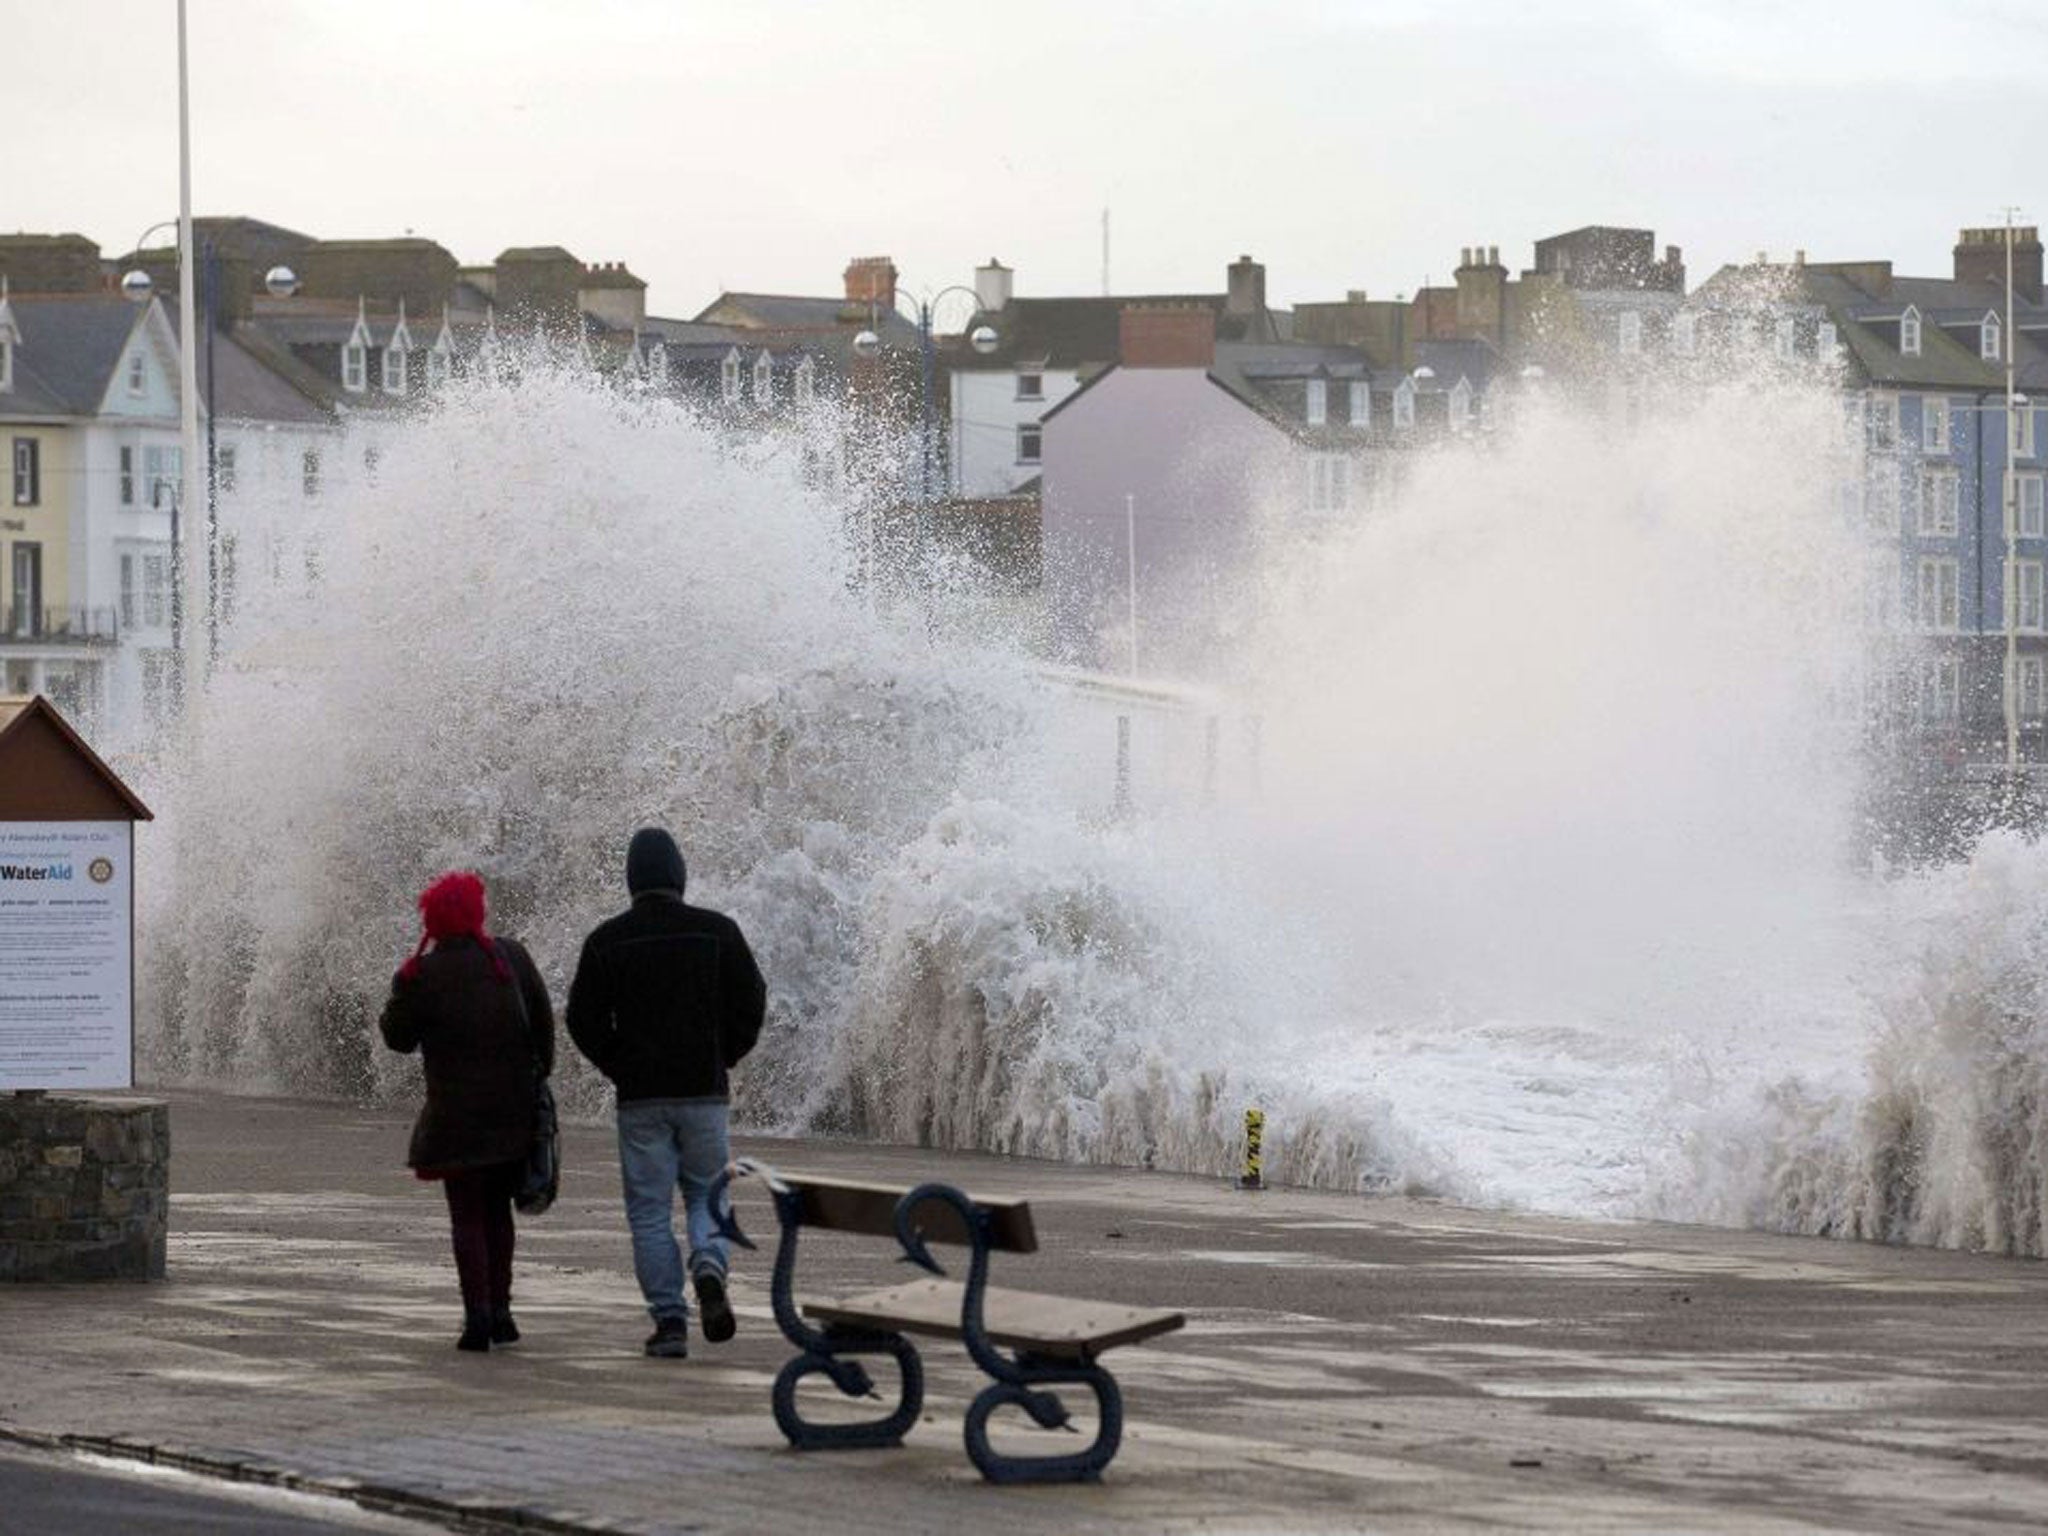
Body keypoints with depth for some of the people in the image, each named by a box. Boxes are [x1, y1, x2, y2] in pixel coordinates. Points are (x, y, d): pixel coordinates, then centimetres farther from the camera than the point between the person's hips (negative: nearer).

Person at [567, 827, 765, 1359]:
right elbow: (751, 1001, 0)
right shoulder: (717, 931, -1)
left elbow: (583, 1020, -2)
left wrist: (620, 1068, 12)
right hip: (704, 1091, 1)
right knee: (707, 1191, 16)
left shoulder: (607, 940, -2)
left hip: (639, 1095, -1)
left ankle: (669, 1320, -1)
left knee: (649, 1211, 4)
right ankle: (710, 1267, -13)